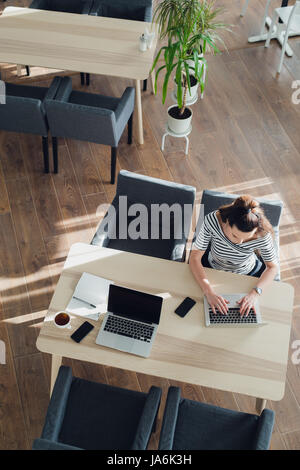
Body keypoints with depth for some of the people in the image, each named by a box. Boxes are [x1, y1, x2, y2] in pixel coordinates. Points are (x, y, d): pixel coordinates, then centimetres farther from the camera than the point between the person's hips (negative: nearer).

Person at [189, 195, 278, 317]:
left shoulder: (262, 235, -33)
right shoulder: (212, 220, -35)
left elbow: (272, 267, -17)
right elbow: (195, 257, -28)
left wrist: (254, 294, -33)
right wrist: (209, 291, -40)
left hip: (247, 273, 0)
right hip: (212, 267, 0)